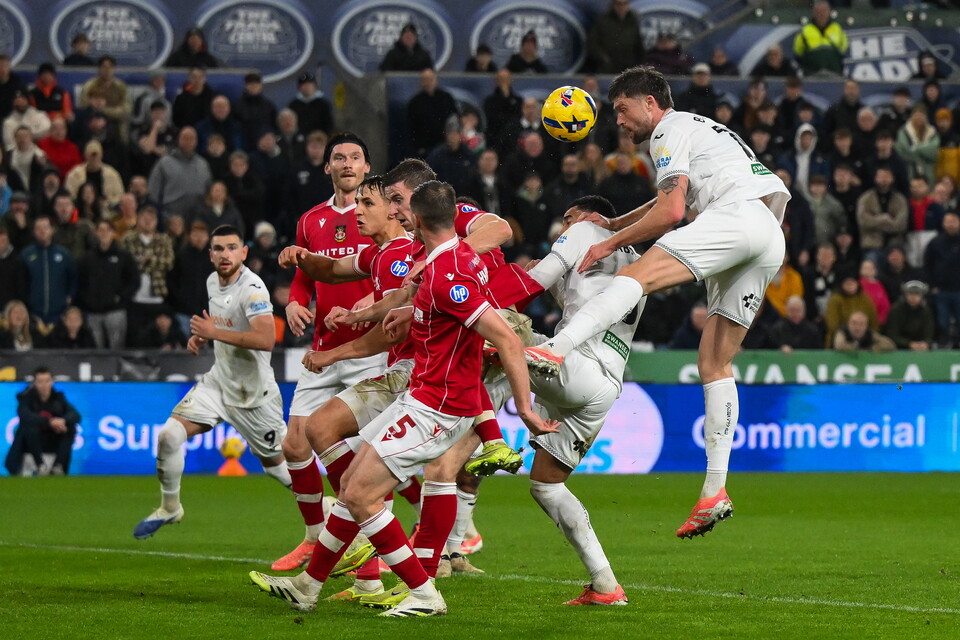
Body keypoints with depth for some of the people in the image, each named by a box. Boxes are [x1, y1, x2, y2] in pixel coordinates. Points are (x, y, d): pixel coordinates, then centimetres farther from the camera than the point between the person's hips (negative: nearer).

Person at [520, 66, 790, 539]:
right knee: (714, 364, 8)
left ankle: (555, 351, -48)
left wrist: (610, 244, 2)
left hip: (740, 215, -9)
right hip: (771, 244, 9)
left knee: (636, 276, -25)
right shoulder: (699, 130, 36)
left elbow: (670, 212, -5)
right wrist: (607, 223, 43)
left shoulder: (671, 131, 6)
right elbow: (670, 202, 49)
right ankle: (714, 490, 2)